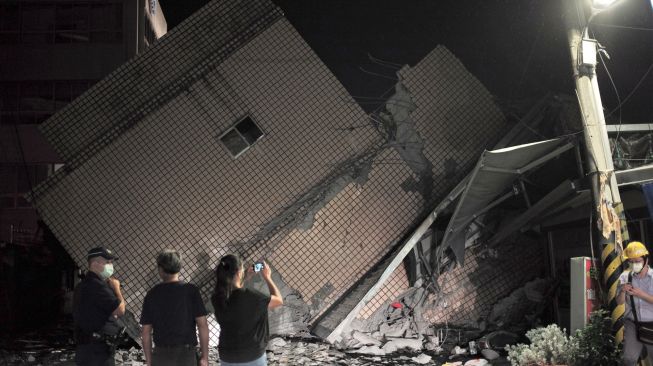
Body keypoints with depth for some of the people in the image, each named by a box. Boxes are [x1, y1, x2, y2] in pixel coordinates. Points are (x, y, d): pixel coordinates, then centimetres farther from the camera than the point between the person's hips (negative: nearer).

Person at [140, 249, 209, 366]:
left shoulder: (152, 294, 0)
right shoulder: (190, 290, -5)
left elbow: (146, 332, 2)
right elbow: (202, 325, -9)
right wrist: (204, 356, -3)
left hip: (161, 355, 2)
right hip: (186, 353, -2)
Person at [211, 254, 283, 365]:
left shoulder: (217, 298, -8)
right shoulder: (250, 297, -23)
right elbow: (279, 300, -6)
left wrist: (246, 277, 18)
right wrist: (267, 277, 4)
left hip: (227, 357, 4)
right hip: (252, 357, -4)